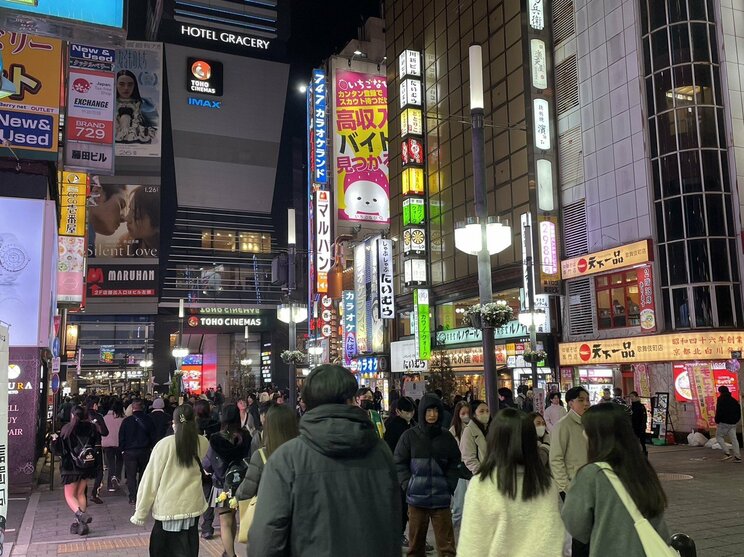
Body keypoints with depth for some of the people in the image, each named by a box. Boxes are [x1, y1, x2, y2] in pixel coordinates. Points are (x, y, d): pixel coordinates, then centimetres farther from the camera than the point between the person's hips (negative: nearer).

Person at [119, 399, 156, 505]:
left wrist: (122, 449, 7)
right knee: (143, 474, 14)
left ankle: (133, 498, 1)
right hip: (144, 451, 2)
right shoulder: (148, 420, -5)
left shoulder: (126, 421, -7)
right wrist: (151, 447, 12)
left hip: (129, 451, -2)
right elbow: (153, 436, 0)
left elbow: (121, 437, -3)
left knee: (131, 475, 4)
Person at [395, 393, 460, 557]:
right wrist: (409, 485, -5)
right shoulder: (410, 436, 0)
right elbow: (399, 463, 3)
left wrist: (449, 486, 1)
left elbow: (455, 464, 11)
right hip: (416, 498, 0)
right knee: (416, 544, 10)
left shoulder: (447, 437, 4)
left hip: (441, 499, 1)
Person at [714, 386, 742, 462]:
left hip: (723, 423, -6)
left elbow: (719, 411, -15)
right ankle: (737, 457, 1)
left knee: (719, 437, 4)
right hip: (733, 423, 6)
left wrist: (717, 420, -4)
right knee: (734, 438, 5)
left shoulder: (721, 399, -8)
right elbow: (739, 412, 16)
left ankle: (727, 453, -8)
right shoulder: (734, 400, 13)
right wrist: (736, 420, 19)